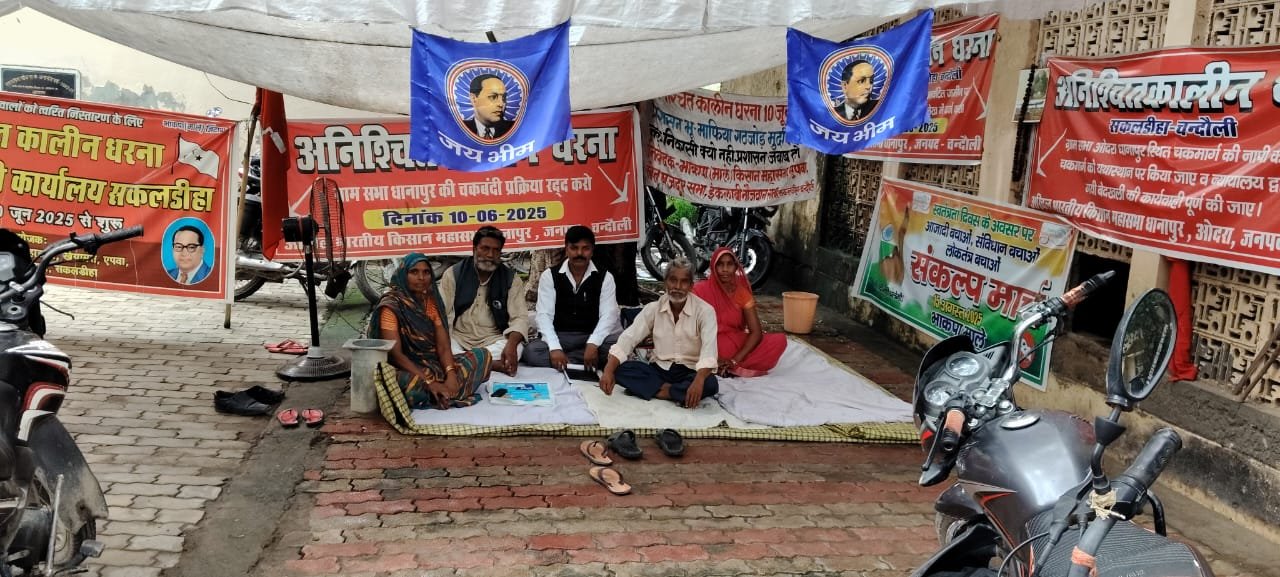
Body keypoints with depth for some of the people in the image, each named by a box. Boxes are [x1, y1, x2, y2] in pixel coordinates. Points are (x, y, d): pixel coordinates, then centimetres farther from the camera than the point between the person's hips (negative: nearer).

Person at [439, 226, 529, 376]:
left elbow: (519, 318, -7)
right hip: (458, 338, 0)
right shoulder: (453, 274, 1)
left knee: (517, 348, -32)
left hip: (492, 340, 0)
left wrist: (511, 345, -29)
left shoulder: (511, 279, 1)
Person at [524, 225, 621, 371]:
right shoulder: (549, 276, 2)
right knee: (531, 351, -30)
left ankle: (566, 361, -18)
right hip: (560, 337, 0)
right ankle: (590, 365, -23)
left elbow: (608, 316, -9)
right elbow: (544, 315, -7)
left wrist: (593, 344, -28)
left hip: (592, 337, 0)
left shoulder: (604, 277, 2)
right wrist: (555, 348, -25)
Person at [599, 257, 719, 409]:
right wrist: (608, 371, -24)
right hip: (659, 369, 3)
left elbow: (709, 350, -24)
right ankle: (679, 393, -22)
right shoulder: (653, 308, 0)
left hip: (689, 372, -3)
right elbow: (628, 338, -7)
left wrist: (699, 380, -44)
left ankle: (657, 390, -22)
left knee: (709, 384, -36)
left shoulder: (704, 311, -10)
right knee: (621, 370, -23)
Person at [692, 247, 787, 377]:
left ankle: (732, 368, -21)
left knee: (779, 340, -19)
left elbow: (756, 332, -6)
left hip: (737, 345, 3)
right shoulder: (701, 290, -7)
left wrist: (735, 360, -19)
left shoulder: (742, 292, 1)